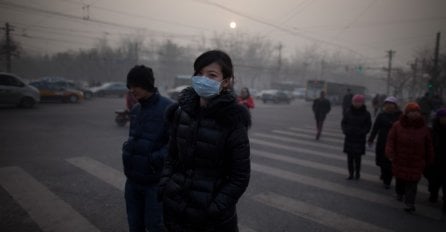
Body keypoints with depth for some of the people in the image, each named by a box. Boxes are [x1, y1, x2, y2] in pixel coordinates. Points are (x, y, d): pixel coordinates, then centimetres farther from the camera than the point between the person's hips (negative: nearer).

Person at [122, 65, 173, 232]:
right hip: (133, 180, 7)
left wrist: (156, 158, -25)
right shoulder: (135, 110, 7)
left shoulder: (167, 108, -17)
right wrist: (127, 149, 2)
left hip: (155, 182, -7)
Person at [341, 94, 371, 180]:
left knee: (357, 157, 0)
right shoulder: (349, 112, 1)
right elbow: (343, 122, 7)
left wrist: (362, 132, -15)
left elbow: (368, 125, 1)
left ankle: (357, 173, 19)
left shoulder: (366, 114, -2)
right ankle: (351, 174, 17)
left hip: (359, 139, -2)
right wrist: (345, 130, -10)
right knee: (350, 157, 5)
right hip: (349, 138, 2)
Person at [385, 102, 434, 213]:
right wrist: (390, 154, -19)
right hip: (400, 160, 1)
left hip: (416, 162, 0)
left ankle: (409, 204, 0)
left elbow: (428, 146, 6)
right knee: (400, 178, 17)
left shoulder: (423, 128, -1)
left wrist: (428, 160, 9)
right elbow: (390, 141, -8)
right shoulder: (397, 126, -6)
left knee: (412, 182, -5)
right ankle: (399, 193, 43)